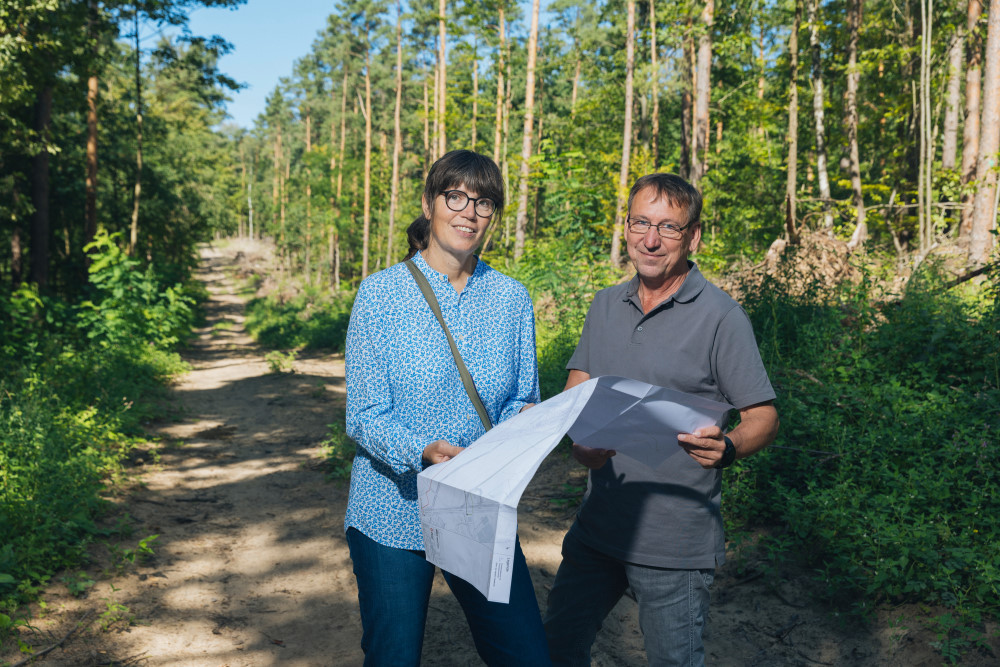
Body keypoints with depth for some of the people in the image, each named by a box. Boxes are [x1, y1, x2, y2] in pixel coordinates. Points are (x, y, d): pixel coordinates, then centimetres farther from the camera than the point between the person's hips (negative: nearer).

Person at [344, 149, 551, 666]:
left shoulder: (512, 299, 3)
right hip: (393, 514, -3)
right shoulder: (381, 293, -8)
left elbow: (522, 400, 8)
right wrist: (424, 451, -29)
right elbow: (364, 417, -11)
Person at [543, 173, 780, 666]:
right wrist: (581, 440, -9)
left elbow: (764, 417, -10)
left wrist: (726, 448, -31)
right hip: (596, 527, 6)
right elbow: (576, 389, 12)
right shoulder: (605, 305, 7)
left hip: (675, 545, -5)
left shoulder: (720, 316, -11)